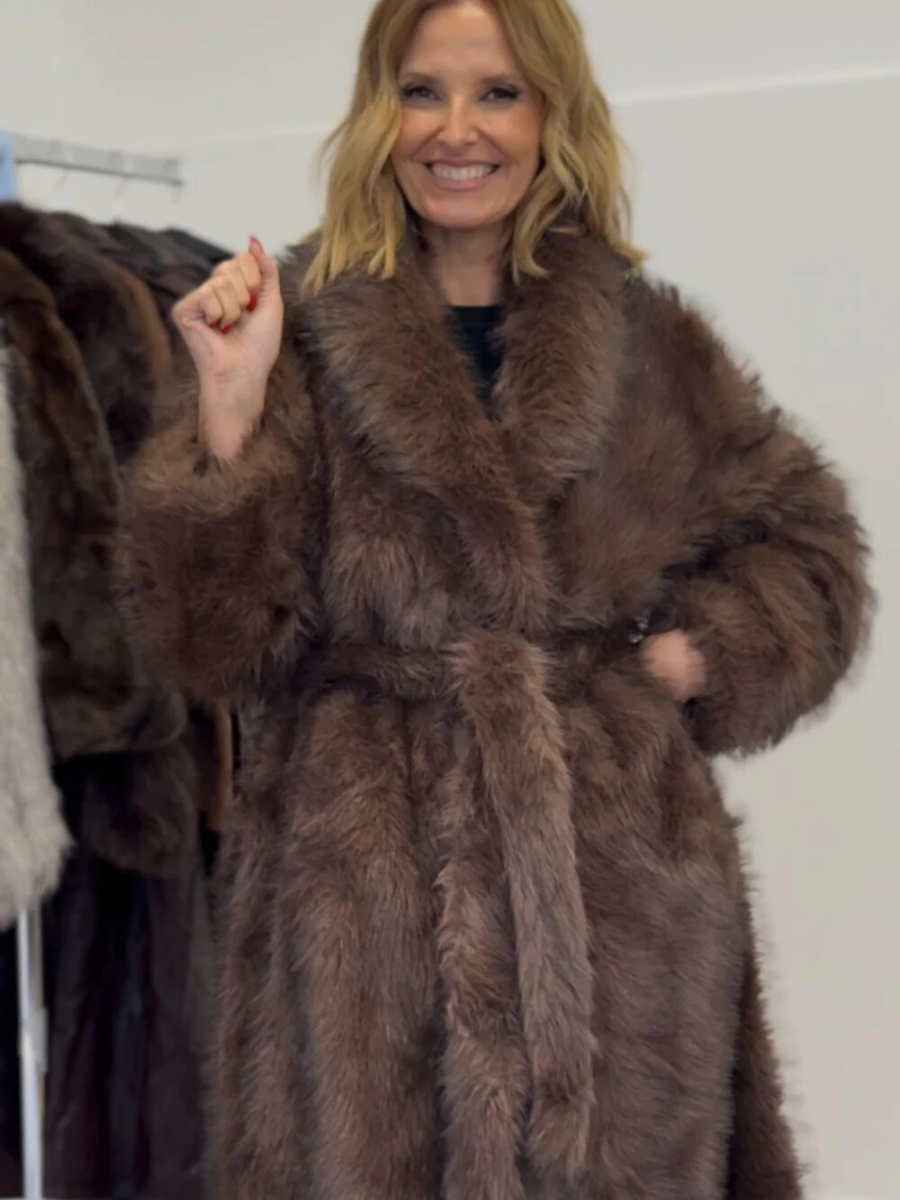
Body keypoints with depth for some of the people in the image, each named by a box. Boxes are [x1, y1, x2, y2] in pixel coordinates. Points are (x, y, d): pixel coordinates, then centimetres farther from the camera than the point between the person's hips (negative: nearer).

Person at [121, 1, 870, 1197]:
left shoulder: (648, 345, 7)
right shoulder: (302, 335, 0)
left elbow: (804, 543, 18)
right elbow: (223, 637, -6)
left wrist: (702, 656, 2)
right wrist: (229, 410, -17)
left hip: (621, 885, 2)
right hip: (368, 905, -2)